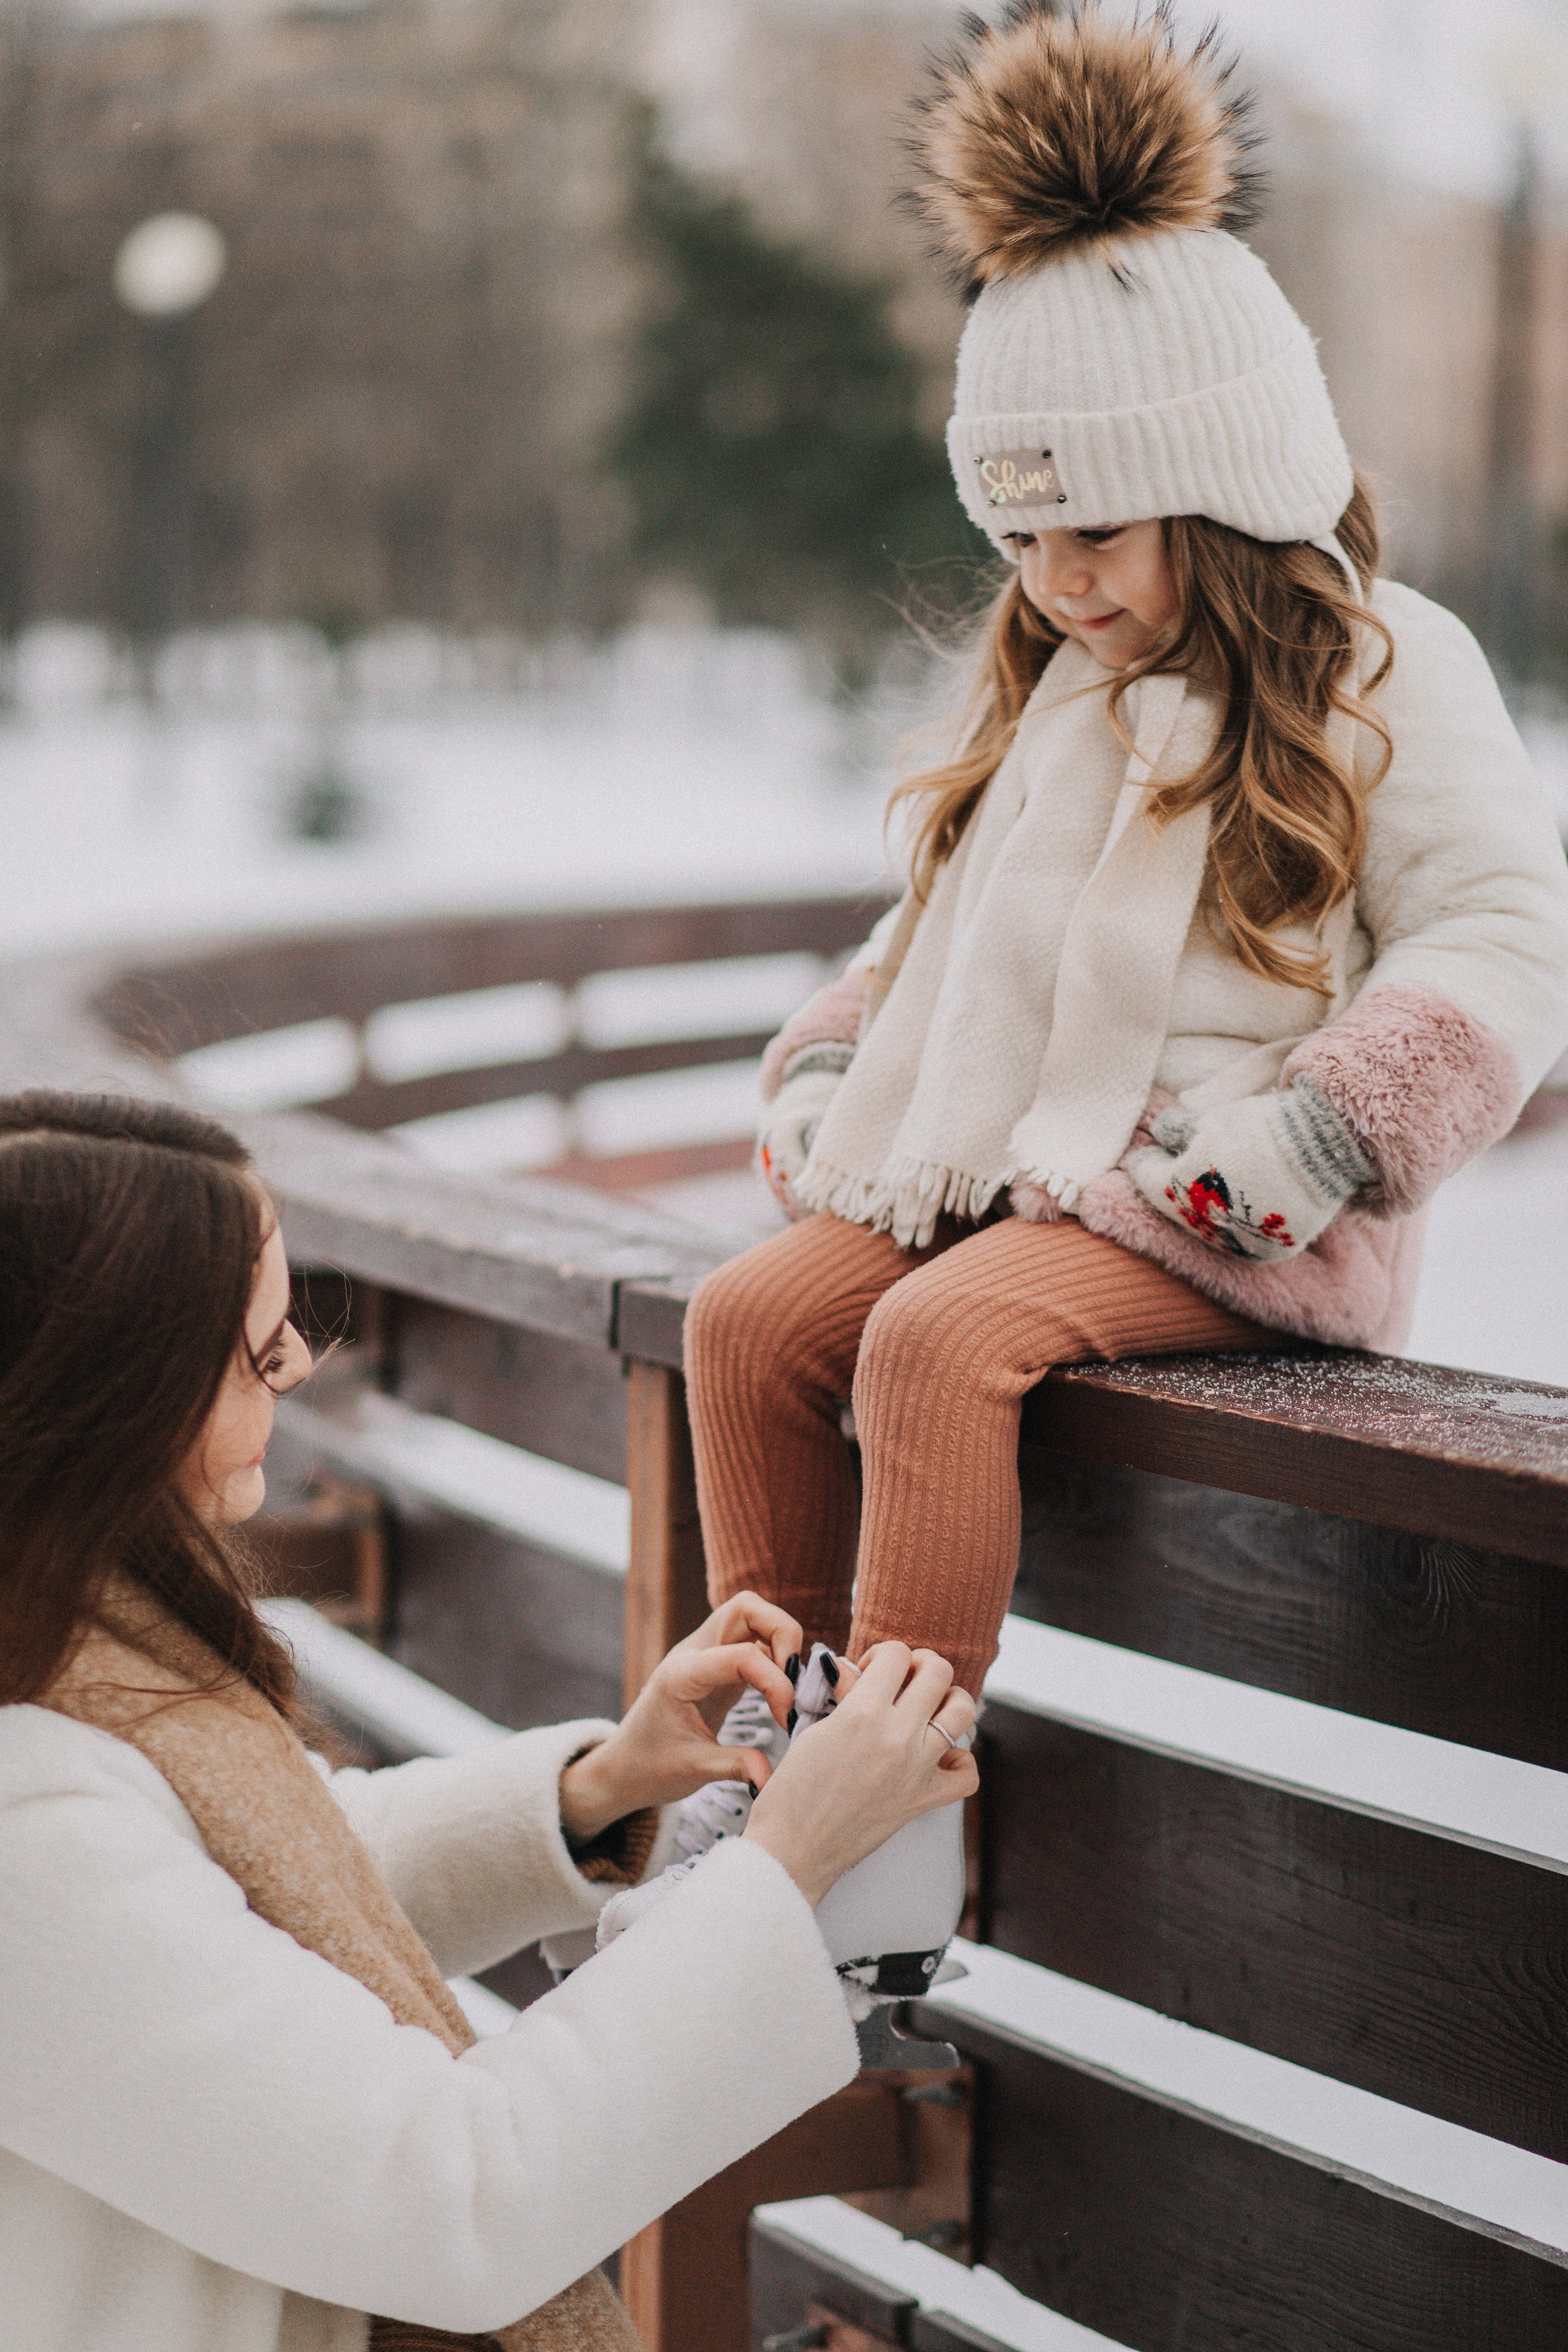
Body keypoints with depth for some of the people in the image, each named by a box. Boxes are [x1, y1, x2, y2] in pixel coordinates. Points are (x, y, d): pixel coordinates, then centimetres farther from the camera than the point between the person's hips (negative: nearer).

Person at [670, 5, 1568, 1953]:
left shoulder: (1382, 675, -2)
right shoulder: (1051, 691, 21)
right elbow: (946, 934, 29)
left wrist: (1303, 1141, -20)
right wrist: (830, 1077, 11)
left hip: (1219, 1219, -7)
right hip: (1003, 1167, 7)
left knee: (941, 1338, -32)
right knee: (747, 1316, -15)